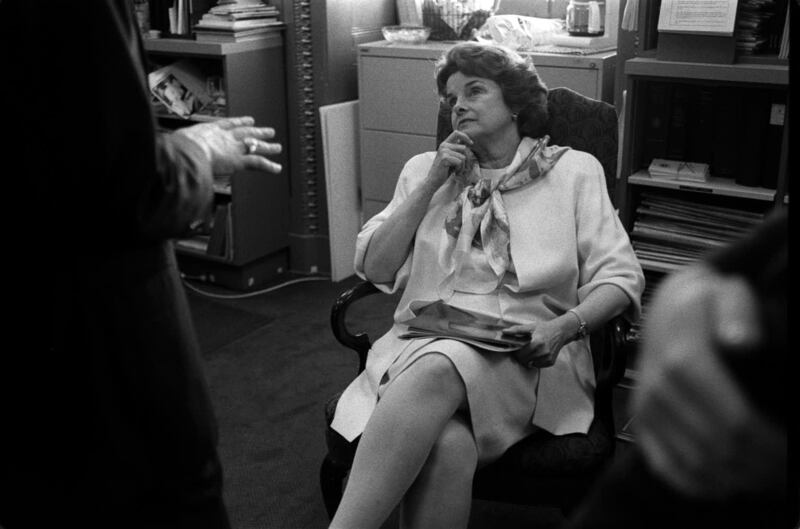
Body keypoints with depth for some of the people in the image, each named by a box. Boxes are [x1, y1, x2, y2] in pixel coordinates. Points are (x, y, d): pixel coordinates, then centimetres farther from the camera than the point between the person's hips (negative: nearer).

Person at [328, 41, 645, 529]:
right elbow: (374, 269, 12)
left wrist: (566, 326, -14)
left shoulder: (575, 170, 14)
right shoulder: (424, 168, 22)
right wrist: (431, 186, 5)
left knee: (435, 369, -38)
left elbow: (621, 277, 6)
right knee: (447, 444, -36)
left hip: (525, 356, -2)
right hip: (425, 341, 2)